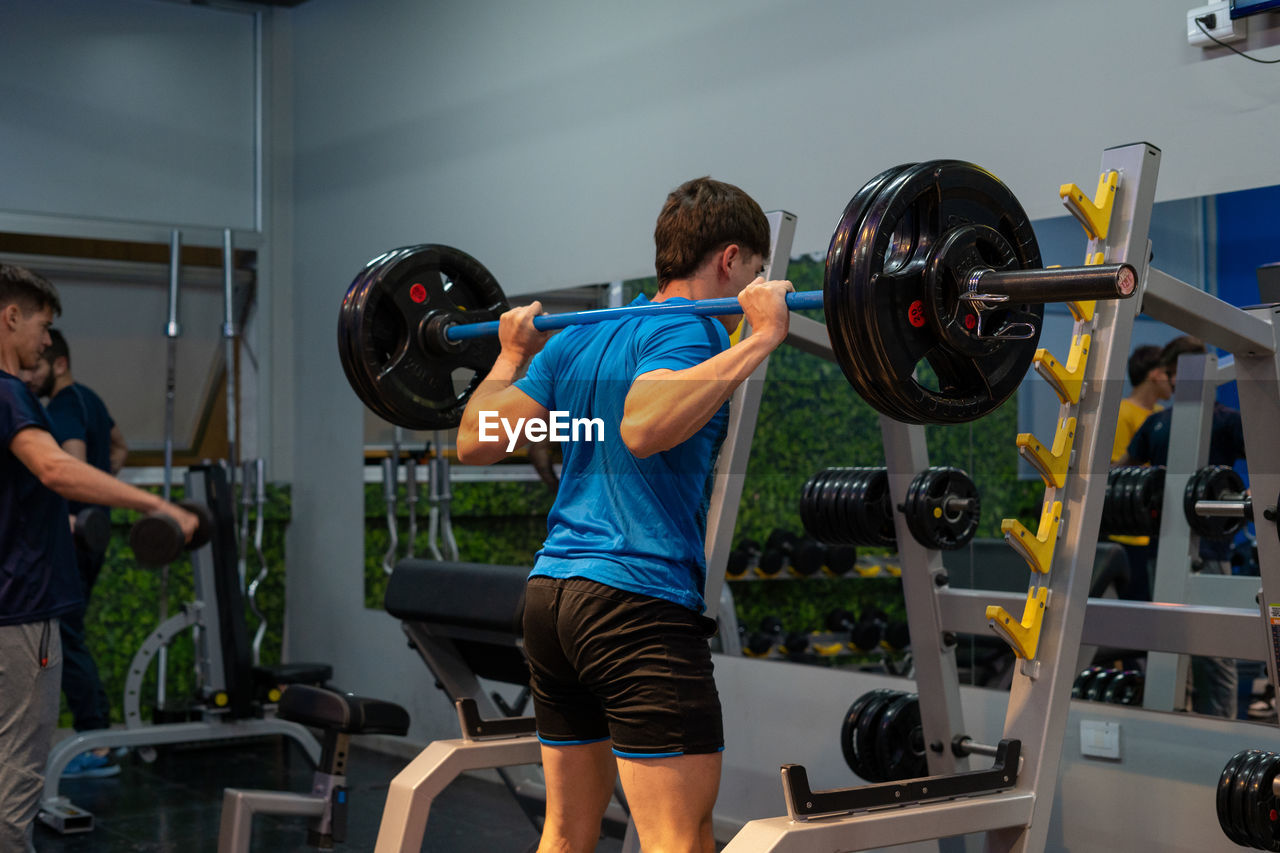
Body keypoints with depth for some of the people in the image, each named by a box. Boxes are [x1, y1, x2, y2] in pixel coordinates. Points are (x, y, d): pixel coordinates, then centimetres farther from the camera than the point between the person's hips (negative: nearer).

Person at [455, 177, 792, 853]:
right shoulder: (689, 330, -8)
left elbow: (476, 443, 15)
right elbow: (643, 426, -29)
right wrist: (757, 341, -26)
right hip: (639, 600, -9)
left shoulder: (576, 341, 16)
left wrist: (511, 356, 30)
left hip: (550, 594, 9)